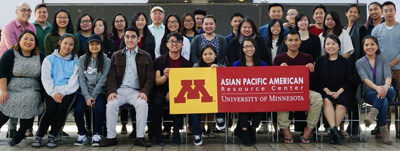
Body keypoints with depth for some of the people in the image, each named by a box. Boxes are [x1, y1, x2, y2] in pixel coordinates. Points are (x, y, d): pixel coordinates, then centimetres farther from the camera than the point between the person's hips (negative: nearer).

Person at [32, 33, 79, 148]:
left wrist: (63, 93, -13)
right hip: (52, 92, 0)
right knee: (50, 109, -25)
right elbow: (46, 78, 3)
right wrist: (53, 93, -13)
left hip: (68, 92, 0)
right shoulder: (49, 59, 13)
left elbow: (74, 80, 2)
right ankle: (38, 136, -9)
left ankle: (52, 137, -11)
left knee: (62, 108, -27)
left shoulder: (75, 61, 14)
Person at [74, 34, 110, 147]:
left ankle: (97, 135, -12)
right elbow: (82, 79, 2)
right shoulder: (82, 59, 10)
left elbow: (102, 80, -4)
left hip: (99, 92, -1)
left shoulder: (106, 61, 5)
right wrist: (87, 97, -10)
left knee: (99, 108, -30)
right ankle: (82, 135, -2)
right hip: (85, 92, 2)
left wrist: (93, 96, -14)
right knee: (78, 110, -24)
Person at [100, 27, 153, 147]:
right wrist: (112, 91, -9)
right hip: (120, 90, 1)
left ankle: (140, 137, -24)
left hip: (136, 91, -1)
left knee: (142, 104, -32)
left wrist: (144, 92, -12)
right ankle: (111, 137, -19)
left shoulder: (146, 57, 13)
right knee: (111, 104, -29)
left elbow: (150, 78, 6)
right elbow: (112, 76, 10)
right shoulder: (116, 55, 17)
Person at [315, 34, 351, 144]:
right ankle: (334, 130, -41)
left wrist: (338, 92, -11)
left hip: (341, 91, 0)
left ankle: (333, 132, -26)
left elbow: (347, 81, 5)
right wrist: (328, 91, -10)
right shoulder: (320, 61, 12)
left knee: (341, 105, -31)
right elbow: (318, 80, 5)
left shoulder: (344, 62, 11)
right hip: (325, 91, 0)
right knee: (327, 101, -33)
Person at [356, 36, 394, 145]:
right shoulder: (359, 63, 6)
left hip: (388, 92, 1)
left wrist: (386, 85, -35)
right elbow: (365, 78, -12)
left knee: (383, 94, -37)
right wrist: (377, 87, -34)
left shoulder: (383, 60, 8)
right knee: (383, 101, -35)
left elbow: (388, 75, -9)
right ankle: (384, 131, -33)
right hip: (369, 93, -1)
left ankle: (373, 113, -50)